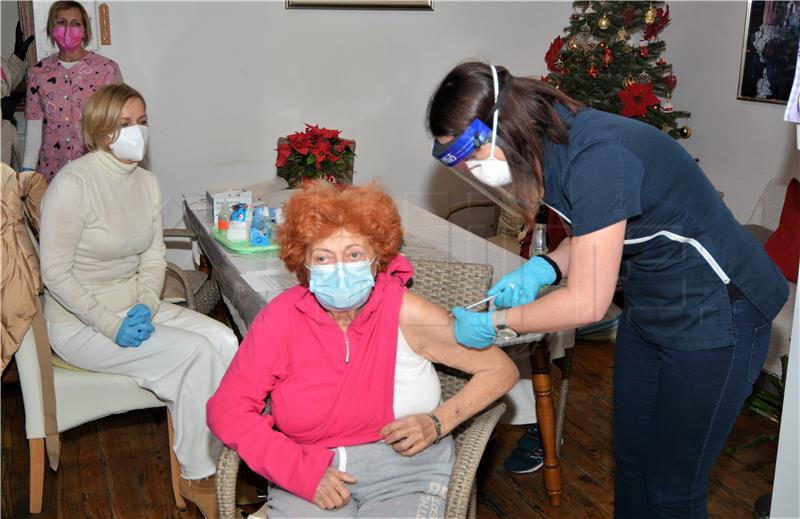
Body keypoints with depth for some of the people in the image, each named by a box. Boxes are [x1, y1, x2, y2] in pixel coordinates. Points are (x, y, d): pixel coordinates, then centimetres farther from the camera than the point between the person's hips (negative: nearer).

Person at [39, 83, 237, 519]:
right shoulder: (72, 184, -17)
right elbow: (55, 273, -17)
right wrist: (111, 324, -22)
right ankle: (194, 477, -4)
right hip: (79, 323, -7)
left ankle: (219, 459, -4)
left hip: (136, 307, 7)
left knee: (223, 340, -16)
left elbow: (153, 259, 8)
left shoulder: (146, 181, 5)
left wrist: (145, 307, -11)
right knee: (196, 353, -23)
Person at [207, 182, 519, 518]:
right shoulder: (282, 317, -6)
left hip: (404, 471, -1)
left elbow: (501, 371, -2)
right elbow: (228, 409, -7)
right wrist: (302, 471, -16)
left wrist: (438, 423, -13)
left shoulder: (405, 313, -11)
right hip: (308, 469, 1)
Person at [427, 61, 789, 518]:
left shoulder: (597, 158, -32)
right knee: (631, 459, 18)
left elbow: (588, 304, -29)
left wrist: (494, 323, -15)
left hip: (714, 320, -8)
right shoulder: (553, 145, -4)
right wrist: (542, 268, -7)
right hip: (650, 311, 9)